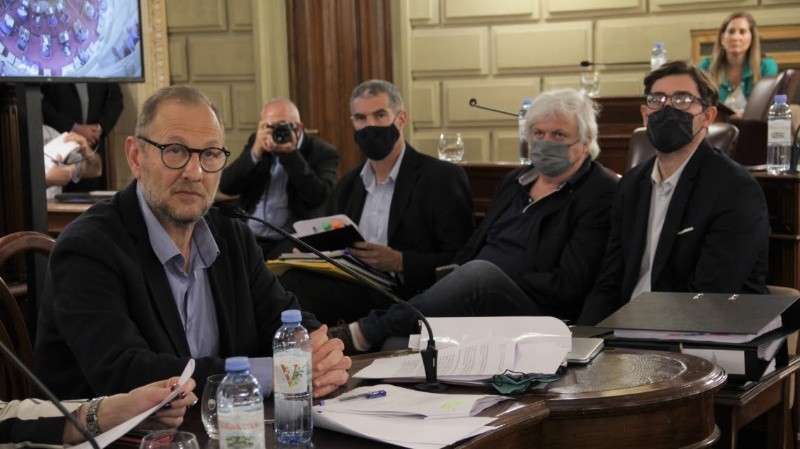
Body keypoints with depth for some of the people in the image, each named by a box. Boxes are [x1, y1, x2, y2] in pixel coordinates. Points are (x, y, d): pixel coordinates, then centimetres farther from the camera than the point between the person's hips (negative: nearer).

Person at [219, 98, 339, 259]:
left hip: (292, 242, -4)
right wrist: (256, 151, -12)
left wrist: (290, 154, -19)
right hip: (247, 238, 4)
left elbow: (317, 198, -18)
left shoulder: (322, 152, -2)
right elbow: (225, 186, 0)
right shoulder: (256, 142, 10)